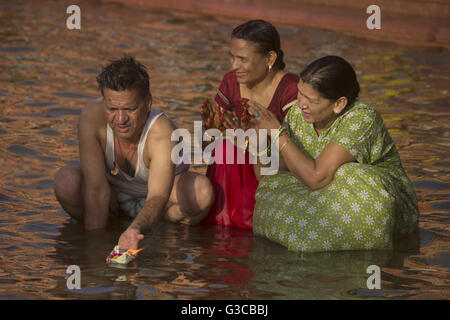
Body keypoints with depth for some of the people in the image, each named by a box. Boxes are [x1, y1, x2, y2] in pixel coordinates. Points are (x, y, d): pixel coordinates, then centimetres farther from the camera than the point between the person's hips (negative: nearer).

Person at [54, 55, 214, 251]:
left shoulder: (163, 134, -38)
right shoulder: (92, 116, -33)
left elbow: (158, 197, -52)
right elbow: (95, 189, -32)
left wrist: (136, 230, -72)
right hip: (113, 190, 1)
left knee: (203, 191, -32)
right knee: (65, 182, -31)